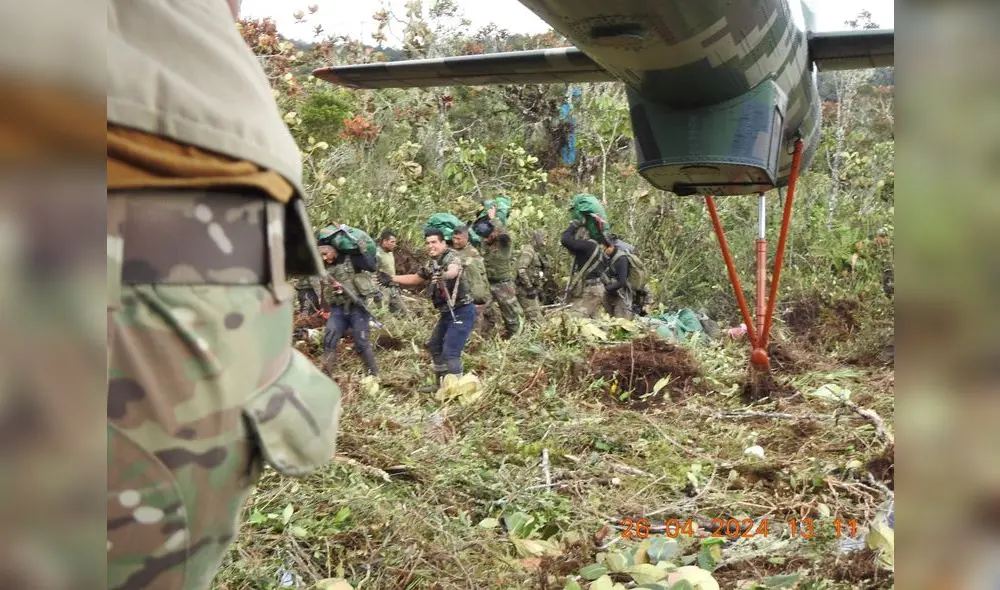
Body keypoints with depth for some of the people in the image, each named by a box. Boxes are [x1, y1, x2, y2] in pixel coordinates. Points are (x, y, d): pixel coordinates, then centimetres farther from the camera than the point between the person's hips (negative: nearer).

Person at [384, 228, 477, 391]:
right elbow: (415, 279, 26)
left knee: (450, 352, -14)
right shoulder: (431, 264, 11)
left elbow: (453, 271, -41)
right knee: (435, 346, 20)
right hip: (448, 313, 10)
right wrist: (390, 278, 20)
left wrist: (443, 275, -63)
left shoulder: (452, 257, -16)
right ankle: (442, 384, 32)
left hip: (462, 312, -10)